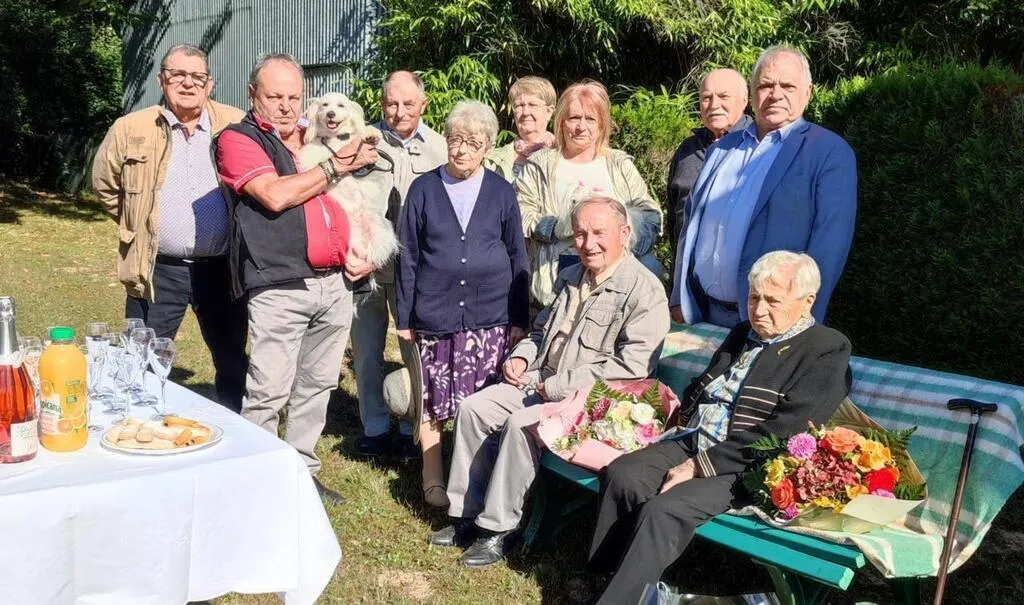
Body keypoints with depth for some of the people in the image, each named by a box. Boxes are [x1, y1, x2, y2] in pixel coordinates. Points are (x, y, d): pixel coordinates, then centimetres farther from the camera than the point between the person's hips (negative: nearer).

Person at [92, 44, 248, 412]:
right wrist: (139, 225, 10)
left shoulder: (238, 126, -2)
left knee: (233, 362, 14)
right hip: (158, 270, 0)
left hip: (221, 267, 1)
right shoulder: (130, 130, 0)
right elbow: (105, 184, 14)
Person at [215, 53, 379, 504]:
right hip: (280, 288, -6)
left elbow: (345, 202, 28)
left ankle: (301, 471, 24)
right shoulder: (239, 140, 0)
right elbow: (276, 196, -15)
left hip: (335, 284, 7)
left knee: (317, 386, 12)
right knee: (268, 391, -8)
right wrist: (334, 167, -5)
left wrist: (357, 251, 11)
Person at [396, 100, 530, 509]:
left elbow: (518, 259, 9)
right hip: (434, 317, 0)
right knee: (433, 399, 5)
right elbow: (408, 257, 5)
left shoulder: (502, 194, 5)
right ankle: (433, 480, 21)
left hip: (490, 319, 0)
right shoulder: (423, 190, 3)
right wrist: (404, 317, 2)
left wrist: (519, 319, 6)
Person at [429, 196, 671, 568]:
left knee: (521, 423, -29)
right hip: (539, 383, 8)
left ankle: (497, 530, -13)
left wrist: (557, 386, -21)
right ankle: (466, 513, 4)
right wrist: (521, 356, 6)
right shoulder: (570, 277, 15)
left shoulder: (644, 290, -13)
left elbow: (632, 365, -22)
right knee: (473, 407, -6)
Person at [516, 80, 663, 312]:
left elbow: (651, 217, 9)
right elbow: (521, 220, 1)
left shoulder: (621, 166, 17)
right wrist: (561, 226, -15)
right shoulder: (539, 168, 12)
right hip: (558, 274, -1)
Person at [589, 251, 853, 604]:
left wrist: (701, 465, -19)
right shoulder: (743, 333, 18)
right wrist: (677, 414, 5)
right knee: (620, 474, -16)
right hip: (692, 442, 7)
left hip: (745, 468, -7)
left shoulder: (827, 352, -7)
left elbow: (781, 433, -16)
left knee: (663, 510, -28)